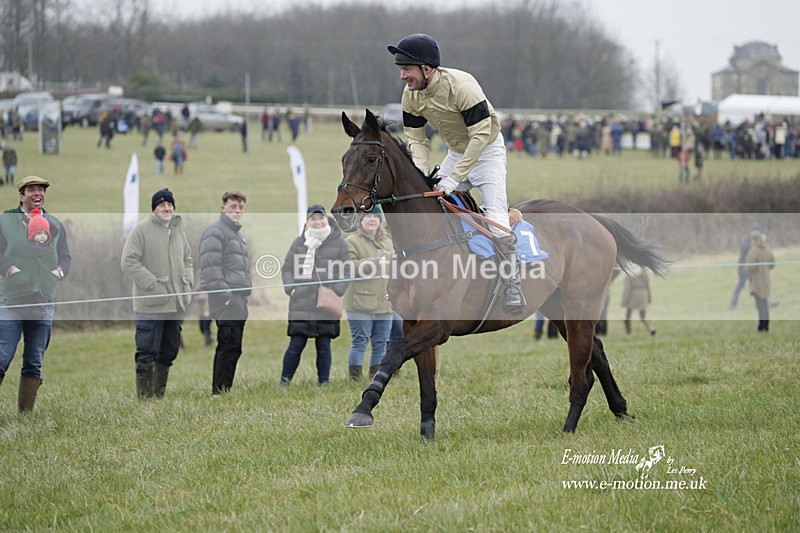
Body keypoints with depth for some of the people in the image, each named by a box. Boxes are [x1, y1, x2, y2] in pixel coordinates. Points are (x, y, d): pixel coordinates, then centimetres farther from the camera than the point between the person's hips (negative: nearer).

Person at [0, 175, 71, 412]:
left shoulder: (55, 225, 15)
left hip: (44, 302, 4)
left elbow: (66, 257, 17)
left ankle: (26, 413, 12)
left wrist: (59, 271, -3)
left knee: (34, 363, 6)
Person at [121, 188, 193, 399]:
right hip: (150, 304, -7)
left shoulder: (179, 231, 13)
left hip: (176, 303, 7)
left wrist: (187, 282, 7)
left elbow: (187, 259, 26)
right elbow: (129, 262, -13)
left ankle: (159, 394, 23)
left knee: (169, 350, 13)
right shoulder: (141, 229, -8)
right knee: (147, 353, -6)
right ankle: (145, 397, -1)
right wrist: (153, 285, -17)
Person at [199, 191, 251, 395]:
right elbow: (210, 267, -16)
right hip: (226, 301, -10)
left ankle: (219, 391, 13)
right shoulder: (215, 231, -7)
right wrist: (223, 294, -21)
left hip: (239, 300, 10)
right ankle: (221, 391, -14)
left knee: (228, 347, 10)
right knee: (230, 346, -14)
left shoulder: (237, 233, 24)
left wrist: (247, 291, 21)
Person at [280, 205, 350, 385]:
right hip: (301, 304, 0)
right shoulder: (298, 243, 8)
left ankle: (324, 382, 13)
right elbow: (287, 269, 12)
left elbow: (346, 273, 5)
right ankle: (284, 382, 7)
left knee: (324, 345, 5)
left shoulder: (339, 244, 5)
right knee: (296, 344, -1)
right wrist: (291, 289, -3)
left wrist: (335, 293, -7)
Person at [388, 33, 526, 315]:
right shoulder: (411, 95, -12)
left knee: (495, 214, -19)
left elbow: (481, 135, -32)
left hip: (487, 149, -7)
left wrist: (454, 178, -34)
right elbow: (416, 139, -5)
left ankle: (512, 285, -15)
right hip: (455, 151, 7)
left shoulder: (461, 86, -32)